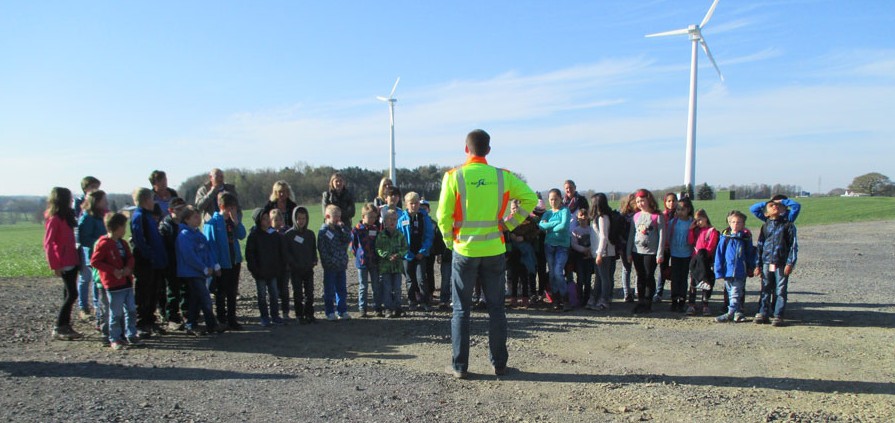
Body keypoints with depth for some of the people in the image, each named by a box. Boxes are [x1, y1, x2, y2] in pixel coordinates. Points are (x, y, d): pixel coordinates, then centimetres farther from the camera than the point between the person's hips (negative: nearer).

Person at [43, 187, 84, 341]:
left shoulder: (66, 217, 13)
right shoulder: (54, 219, -11)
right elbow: (48, 243, -14)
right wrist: (55, 265, -16)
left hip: (72, 261, 8)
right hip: (64, 263, -8)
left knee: (69, 294, 10)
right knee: (72, 294, -8)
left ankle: (66, 327, 16)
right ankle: (58, 329, -2)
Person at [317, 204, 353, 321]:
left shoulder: (339, 229, 10)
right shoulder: (323, 231, -9)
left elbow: (348, 239, -2)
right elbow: (322, 249, -13)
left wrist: (343, 227, -10)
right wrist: (331, 261, -17)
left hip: (341, 265, 6)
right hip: (330, 267, -6)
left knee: (342, 289, 11)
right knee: (329, 291, 4)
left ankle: (342, 311, 20)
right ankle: (330, 312, 13)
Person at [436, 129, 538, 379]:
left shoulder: (454, 176, -7)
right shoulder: (503, 177, -1)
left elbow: (444, 215, -9)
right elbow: (530, 198, 0)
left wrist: (449, 242, 6)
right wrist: (510, 224, 6)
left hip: (464, 251, -1)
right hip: (494, 251, 2)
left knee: (461, 309, 9)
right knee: (496, 308, 12)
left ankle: (459, 366, 13)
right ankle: (499, 363, 19)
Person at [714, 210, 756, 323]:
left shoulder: (746, 238, 1)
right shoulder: (725, 237, 0)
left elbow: (750, 254, 10)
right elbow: (719, 254, 0)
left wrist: (751, 268, 8)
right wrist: (719, 271, -5)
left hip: (740, 272, -1)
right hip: (727, 271, 2)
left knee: (735, 294, -3)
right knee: (731, 294, 10)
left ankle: (730, 314, -1)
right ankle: (738, 313, 22)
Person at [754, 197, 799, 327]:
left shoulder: (788, 225, 0)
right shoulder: (765, 226, 9)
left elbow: (793, 245, -3)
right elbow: (760, 245, 10)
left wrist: (790, 263, -10)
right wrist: (758, 264, 7)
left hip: (782, 264, -3)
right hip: (767, 262, 3)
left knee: (781, 290, 1)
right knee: (765, 289, 7)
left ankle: (778, 315, 7)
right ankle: (762, 313, 13)